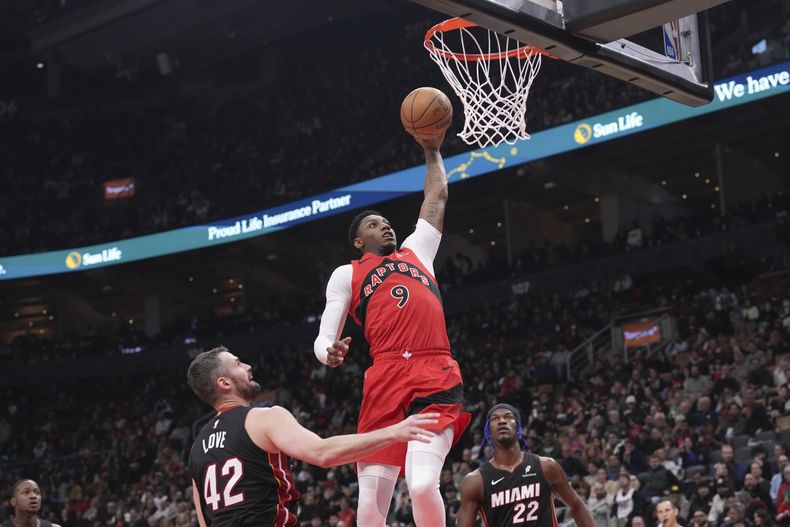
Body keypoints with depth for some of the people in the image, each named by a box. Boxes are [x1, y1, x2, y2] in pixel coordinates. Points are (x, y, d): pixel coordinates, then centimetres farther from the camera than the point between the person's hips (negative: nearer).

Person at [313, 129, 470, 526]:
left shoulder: (417, 250, 29)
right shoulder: (347, 274, 20)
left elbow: (437, 198, 39)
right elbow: (324, 338, 11)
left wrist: (432, 150, 40)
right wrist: (329, 352, -11)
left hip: (436, 378, 1)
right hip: (385, 380, -1)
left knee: (423, 484, -21)